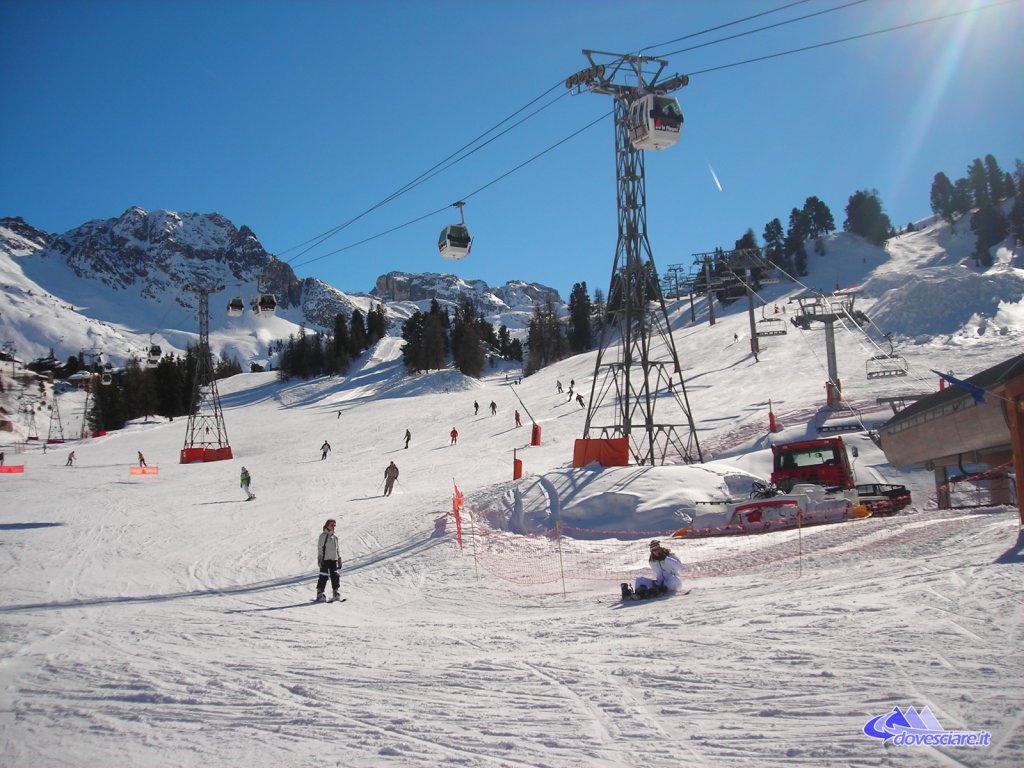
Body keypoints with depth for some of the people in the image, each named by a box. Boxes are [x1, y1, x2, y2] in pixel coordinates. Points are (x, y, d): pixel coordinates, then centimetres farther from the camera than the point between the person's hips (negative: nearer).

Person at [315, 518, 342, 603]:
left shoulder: (335, 537, 16)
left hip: (334, 559, 6)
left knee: (335, 576, 3)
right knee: (324, 577, -6)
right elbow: (320, 548, -7)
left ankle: (336, 593, 10)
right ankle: (320, 594, 1)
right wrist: (319, 559, -13)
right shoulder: (323, 536, -3)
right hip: (325, 560, -6)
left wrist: (339, 560, 19)